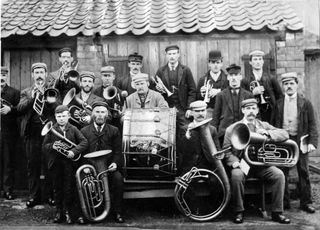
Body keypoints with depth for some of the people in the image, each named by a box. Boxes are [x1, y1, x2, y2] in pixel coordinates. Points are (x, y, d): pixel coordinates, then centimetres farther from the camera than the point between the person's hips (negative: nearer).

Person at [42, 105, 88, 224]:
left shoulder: (73, 129, 1)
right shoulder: (51, 130, 3)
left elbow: (84, 142, -6)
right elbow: (44, 147, 3)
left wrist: (74, 151, -19)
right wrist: (52, 146, -18)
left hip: (70, 162, -1)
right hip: (56, 163, 1)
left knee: (69, 187, 3)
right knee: (58, 187, 10)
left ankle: (67, 211, 16)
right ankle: (59, 211, 21)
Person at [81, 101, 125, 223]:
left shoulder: (114, 131, 11)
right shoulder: (84, 131, 12)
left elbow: (118, 152, 6)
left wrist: (115, 163, -14)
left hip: (109, 166, 0)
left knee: (118, 178, -30)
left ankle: (117, 213, -16)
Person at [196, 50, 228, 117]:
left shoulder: (227, 78, 8)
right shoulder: (203, 79, 10)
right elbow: (197, 98, 11)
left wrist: (219, 91, -15)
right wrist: (201, 94, -9)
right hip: (208, 111, 0)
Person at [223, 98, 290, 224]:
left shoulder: (264, 125, 14)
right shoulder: (232, 129, 5)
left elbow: (285, 134, 4)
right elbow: (226, 151, 2)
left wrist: (268, 133, -13)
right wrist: (235, 162, -18)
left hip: (260, 163, 3)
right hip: (241, 163, -2)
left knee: (279, 175, -22)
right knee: (236, 176, -34)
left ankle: (277, 212, -8)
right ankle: (238, 212, -15)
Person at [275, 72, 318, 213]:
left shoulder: (305, 103, 2)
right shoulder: (278, 104, 6)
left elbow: (312, 125, 0)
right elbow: (274, 124, 6)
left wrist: (312, 142, -10)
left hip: (300, 141, -1)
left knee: (304, 172, 5)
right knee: (282, 173, 4)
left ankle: (306, 202, 15)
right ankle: (284, 202, 15)